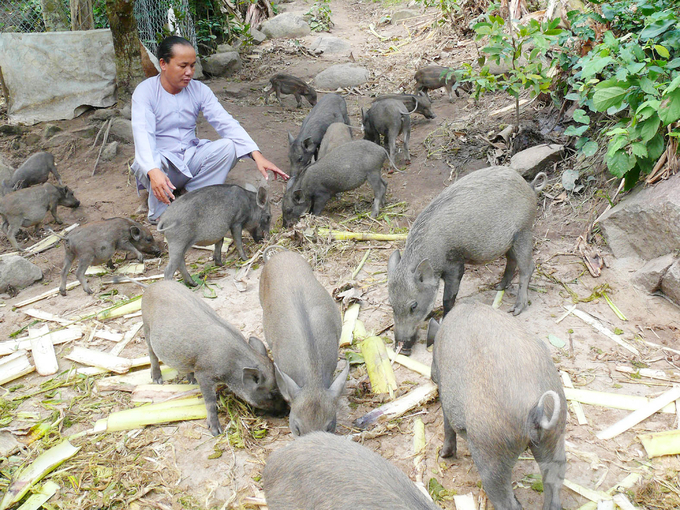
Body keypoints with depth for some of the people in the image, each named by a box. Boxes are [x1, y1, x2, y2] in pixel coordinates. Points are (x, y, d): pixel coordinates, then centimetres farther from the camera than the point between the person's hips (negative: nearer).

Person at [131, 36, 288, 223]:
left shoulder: (199, 90, -3)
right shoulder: (145, 92, -15)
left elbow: (226, 122, -14)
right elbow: (143, 135, -30)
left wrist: (257, 155, -28)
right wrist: (154, 172, -51)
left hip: (190, 158, 4)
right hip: (158, 161, -3)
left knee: (228, 146, -22)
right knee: (156, 161, -39)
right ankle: (160, 215, -13)